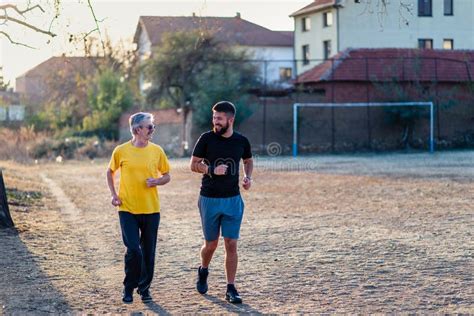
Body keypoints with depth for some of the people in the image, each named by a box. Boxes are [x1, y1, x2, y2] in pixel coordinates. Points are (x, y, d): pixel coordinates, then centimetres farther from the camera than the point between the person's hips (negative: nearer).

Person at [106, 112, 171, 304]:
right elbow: (110, 172, 13)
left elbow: (166, 176, 10)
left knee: (148, 252, 7)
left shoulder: (157, 151, 1)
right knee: (133, 250, -9)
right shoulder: (121, 151, -3)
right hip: (127, 209, -2)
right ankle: (128, 288, 11)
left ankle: (144, 288, 25)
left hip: (151, 209, 2)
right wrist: (113, 194, 2)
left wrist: (156, 181, -10)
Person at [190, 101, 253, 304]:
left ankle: (231, 289, 5)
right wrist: (212, 170, -19)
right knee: (211, 244, 8)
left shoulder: (241, 141, 1)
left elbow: (248, 160, 20)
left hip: (233, 200, 1)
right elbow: (193, 165, -2)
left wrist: (248, 177, 0)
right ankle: (203, 271, 40)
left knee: (231, 245, -2)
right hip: (209, 199, -1)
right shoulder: (207, 139, -6)